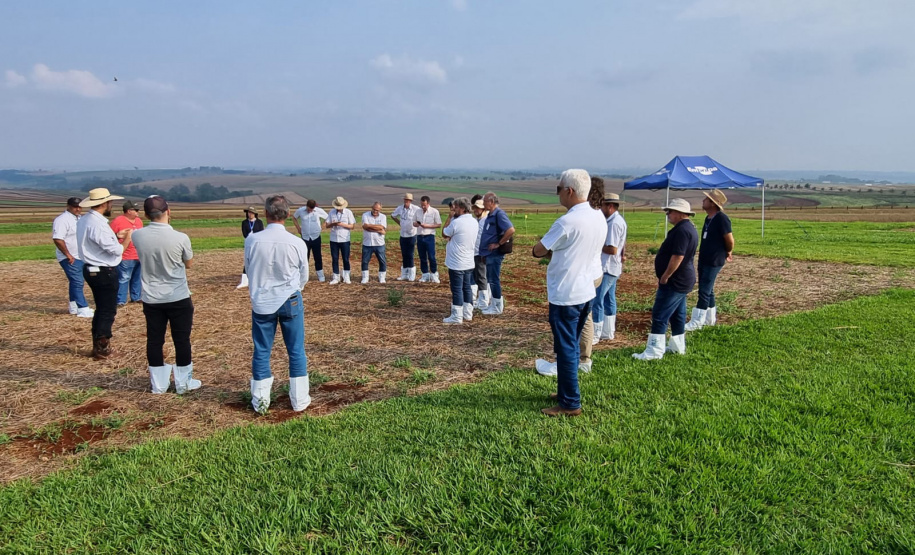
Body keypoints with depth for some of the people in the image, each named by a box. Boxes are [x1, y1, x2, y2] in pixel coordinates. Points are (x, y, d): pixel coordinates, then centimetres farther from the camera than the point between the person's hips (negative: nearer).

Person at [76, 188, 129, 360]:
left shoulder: (83, 220, 7)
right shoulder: (98, 224, -23)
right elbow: (116, 250, -21)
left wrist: (116, 236, 14)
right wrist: (127, 238, -5)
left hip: (91, 270, 10)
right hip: (104, 272, -10)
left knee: (101, 309, 20)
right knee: (108, 311, 2)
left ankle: (98, 345, 30)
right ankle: (102, 349, 10)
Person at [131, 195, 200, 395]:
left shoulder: (137, 236, -7)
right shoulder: (180, 238, -17)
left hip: (151, 299, 3)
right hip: (178, 298, -3)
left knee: (154, 341, 12)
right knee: (182, 340, 9)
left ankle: (158, 384, 22)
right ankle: (183, 383, 19)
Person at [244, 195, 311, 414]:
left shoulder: (252, 240, -11)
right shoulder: (296, 243, -13)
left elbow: (249, 269, 5)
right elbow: (304, 277, 1)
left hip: (261, 302, 1)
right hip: (290, 302, -1)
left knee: (261, 352, 13)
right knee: (296, 351, 10)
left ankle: (260, 400, 21)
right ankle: (299, 400, 18)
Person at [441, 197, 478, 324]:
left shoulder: (456, 222, -20)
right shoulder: (474, 222, 6)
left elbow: (444, 234, -4)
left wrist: (450, 217, -2)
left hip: (456, 263, -8)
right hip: (469, 262, 8)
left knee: (457, 290, -2)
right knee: (466, 287, 15)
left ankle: (457, 316, 2)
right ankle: (467, 314, 21)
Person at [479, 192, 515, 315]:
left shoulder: (499, 214, -16)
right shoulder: (490, 215, 13)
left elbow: (511, 230, -27)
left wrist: (499, 244, -20)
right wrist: (484, 252, 14)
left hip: (495, 254, -10)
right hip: (489, 253, 10)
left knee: (494, 280, -2)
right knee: (490, 279, 15)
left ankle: (498, 307, 7)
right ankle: (494, 304, 25)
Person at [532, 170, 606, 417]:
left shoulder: (567, 222, -21)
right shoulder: (599, 218, 5)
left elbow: (538, 251, -11)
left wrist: (547, 250, 9)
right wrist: (554, 251, 6)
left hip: (565, 295, -8)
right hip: (586, 292, 8)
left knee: (566, 349, 2)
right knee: (572, 346, 19)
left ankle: (570, 404, 10)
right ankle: (567, 393, 30)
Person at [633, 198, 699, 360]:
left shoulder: (682, 230, -21)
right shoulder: (689, 228, 14)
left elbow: (678, 257, -28)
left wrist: (664, 277, -20)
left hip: (675, 281, -11)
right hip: (682, 281, 11)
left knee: (659, 316, -8)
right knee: (677, 314, 18)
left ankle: (654, 351, -7)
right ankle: (678, 346, 28)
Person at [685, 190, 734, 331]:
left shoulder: (721, 218, -17)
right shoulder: (708, 218, 10)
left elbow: (730, 240, -16)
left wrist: (728, 253, 1)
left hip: (714, 261, -9)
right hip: (704, 259, 9)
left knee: (704, 291, -6)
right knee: (707, 290, 17)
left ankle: (697, 322, -2)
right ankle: (710, 318, 28)